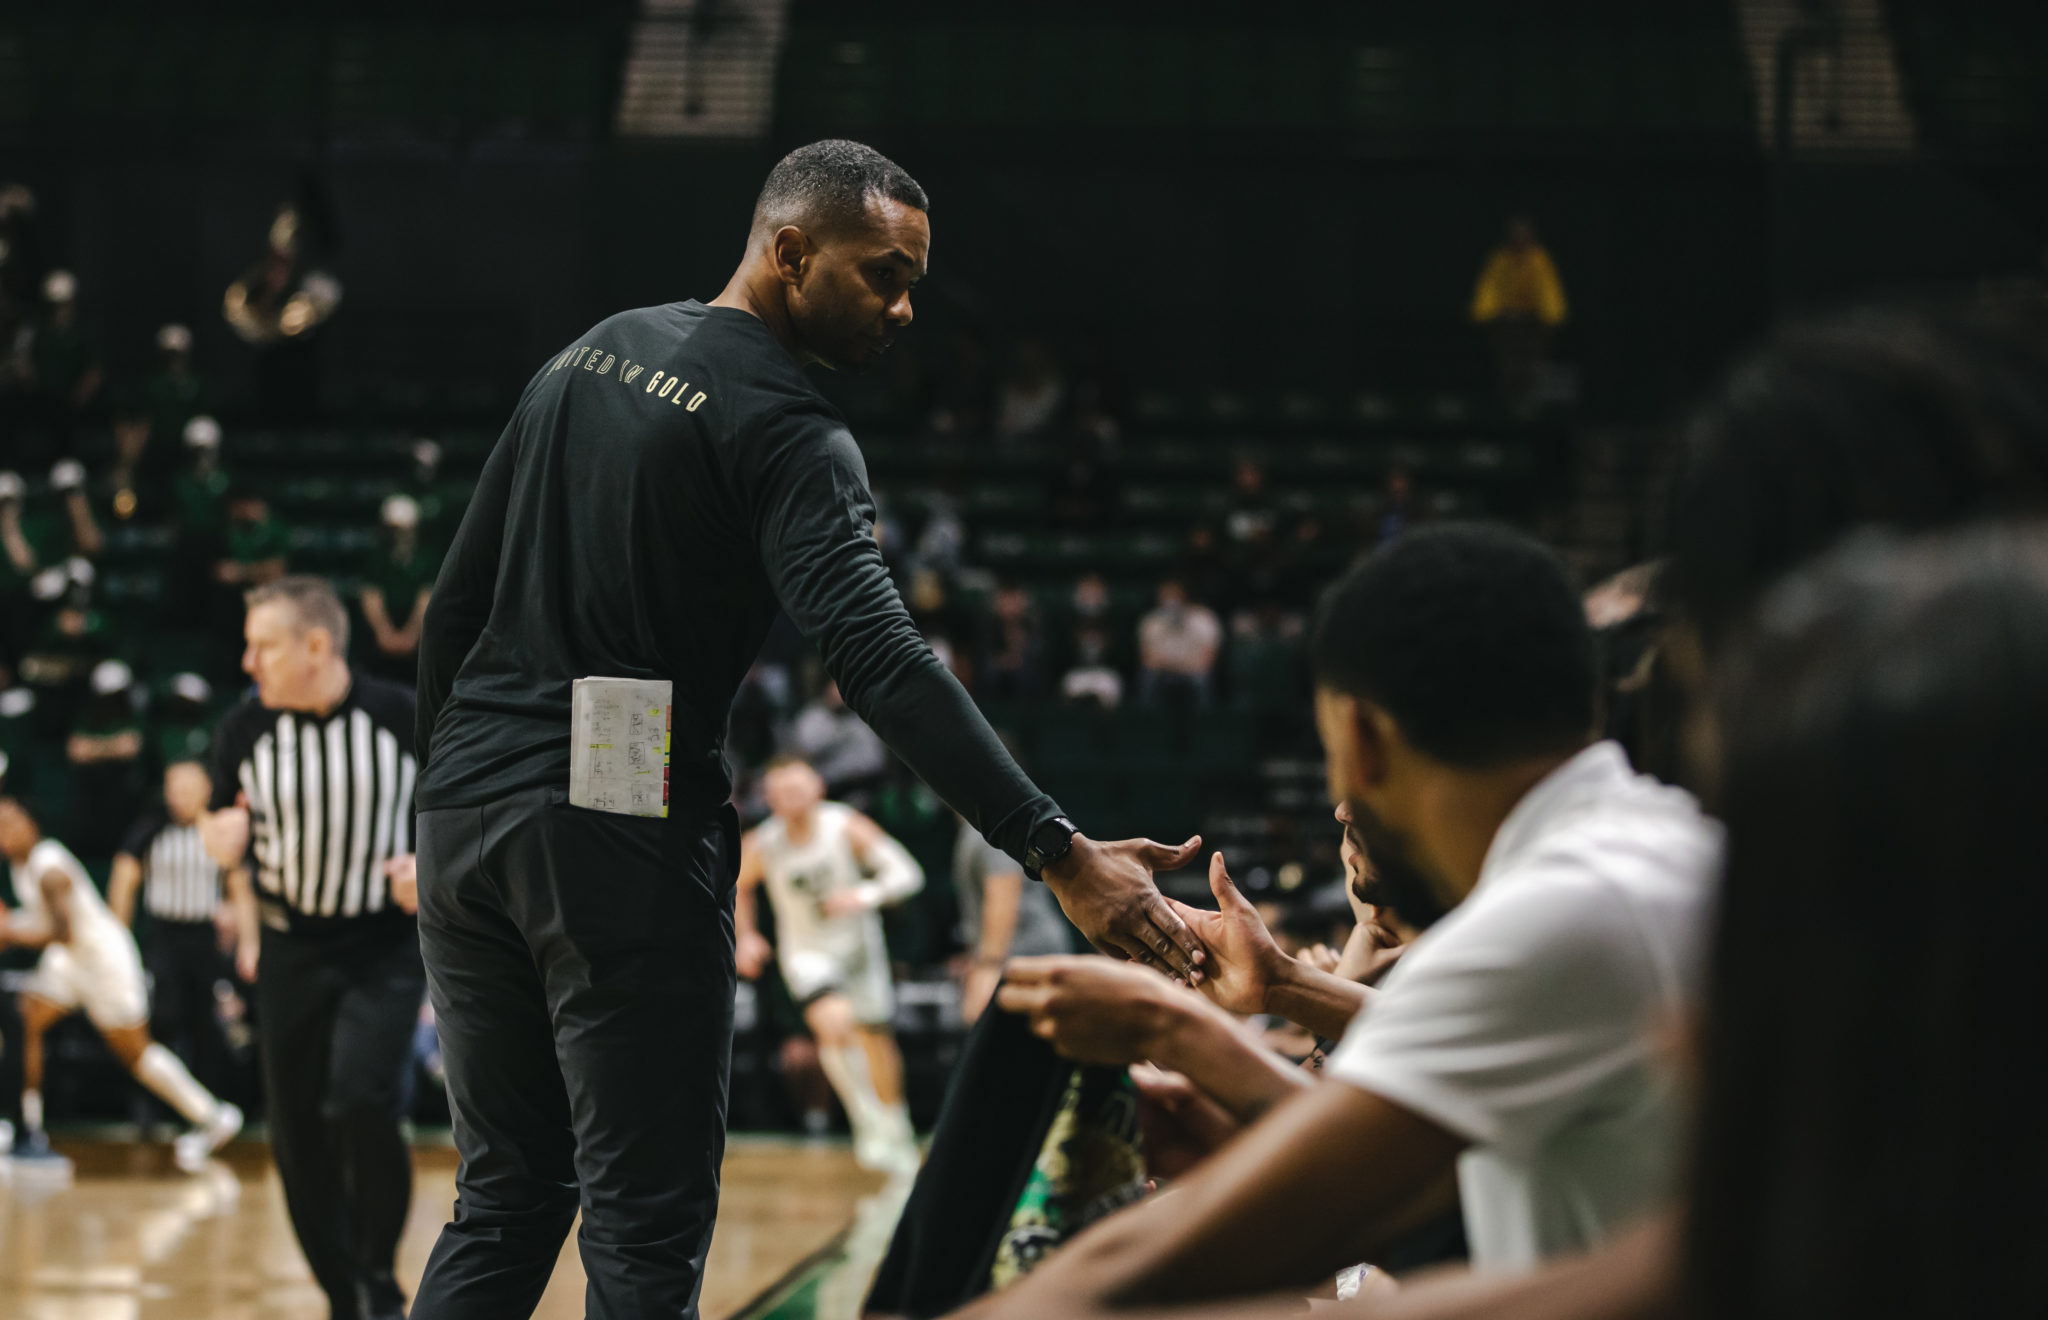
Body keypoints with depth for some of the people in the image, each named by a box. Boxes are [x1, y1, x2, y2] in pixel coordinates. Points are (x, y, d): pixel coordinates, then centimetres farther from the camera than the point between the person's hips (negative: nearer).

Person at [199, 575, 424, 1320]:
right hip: (291, 952, 4)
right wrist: (221, 837, -10)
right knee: (297, 1139, 3)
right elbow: (225, 832, 13)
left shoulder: (402, 717, -10)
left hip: (385, 948, -3)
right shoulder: (244, 730, -3)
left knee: (360, 1103, -23)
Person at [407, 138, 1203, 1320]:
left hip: (467, 822, 8)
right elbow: (881, 661, -24)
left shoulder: (590, 357, 14)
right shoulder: (785, 431, -10)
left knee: (504, 1204, 16)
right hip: (625, 845, -8)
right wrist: (1063, 856, -29)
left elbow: (457, 602, 17)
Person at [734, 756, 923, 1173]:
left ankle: (896, 1132, 34)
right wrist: (745, 936, -6)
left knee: (874, 1037, 12)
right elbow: (737, 886, 6)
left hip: (858, 945, 1)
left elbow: (906, 873, -24)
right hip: (807, 951, -1)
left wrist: (866, 894, -41)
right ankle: (869, 1123, -9)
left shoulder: (845, 826, -20)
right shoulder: (761, 846, -16)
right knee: (834, 1024, -26)